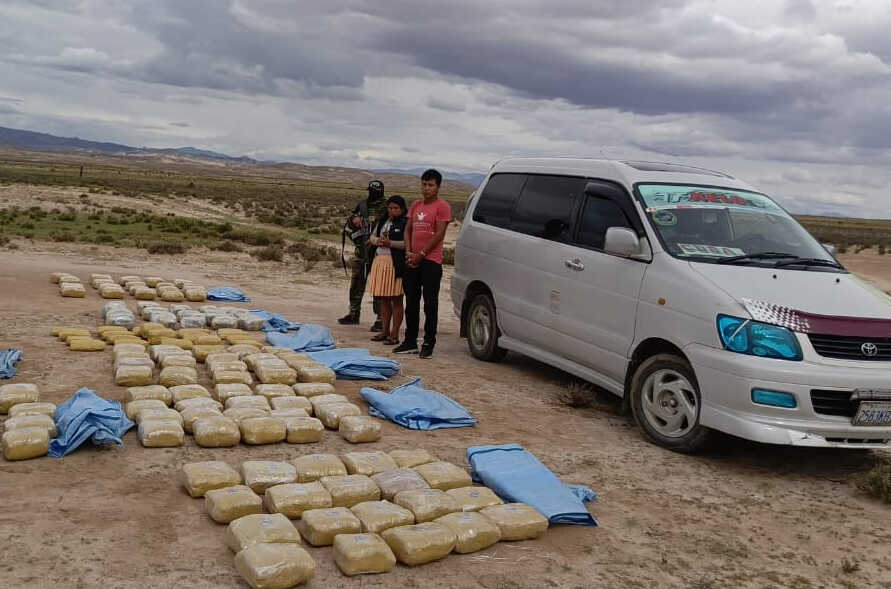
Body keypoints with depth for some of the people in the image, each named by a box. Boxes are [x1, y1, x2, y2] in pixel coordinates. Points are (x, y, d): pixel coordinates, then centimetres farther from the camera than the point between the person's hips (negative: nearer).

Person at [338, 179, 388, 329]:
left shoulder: (386, 207, -7)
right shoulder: (362, 206, 12)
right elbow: (348, 226, 21)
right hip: (360, 252, 6)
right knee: (356, 283, 14)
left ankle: (380, 319, 1)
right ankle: (354, 314, 26)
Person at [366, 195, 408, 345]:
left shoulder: (405, 223, -4)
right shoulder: (382, 221, 18)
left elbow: (407, 243, -14)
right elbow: (372, 236, 16)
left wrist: (390, 243, -19)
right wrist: (378, 241, -5)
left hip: (395, 264, -7)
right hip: (380, 261, 7)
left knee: (396, 299, -2)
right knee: (383, 299, 12)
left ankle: (394, 334, 1)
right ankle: (384, 330, 20)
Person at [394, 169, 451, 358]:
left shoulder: (442, 206, -5)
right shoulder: (415, 205, 17)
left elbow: (439, 234, -12)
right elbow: (408, 230, 16)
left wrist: (421, 254, -12)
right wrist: (409, 252, 0)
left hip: (431, 262, -7)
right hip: (412, 262, 7)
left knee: (430, 304, -3)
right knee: (411, 303, 11)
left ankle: (428, 344, 2)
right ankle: (410, 342, 19)